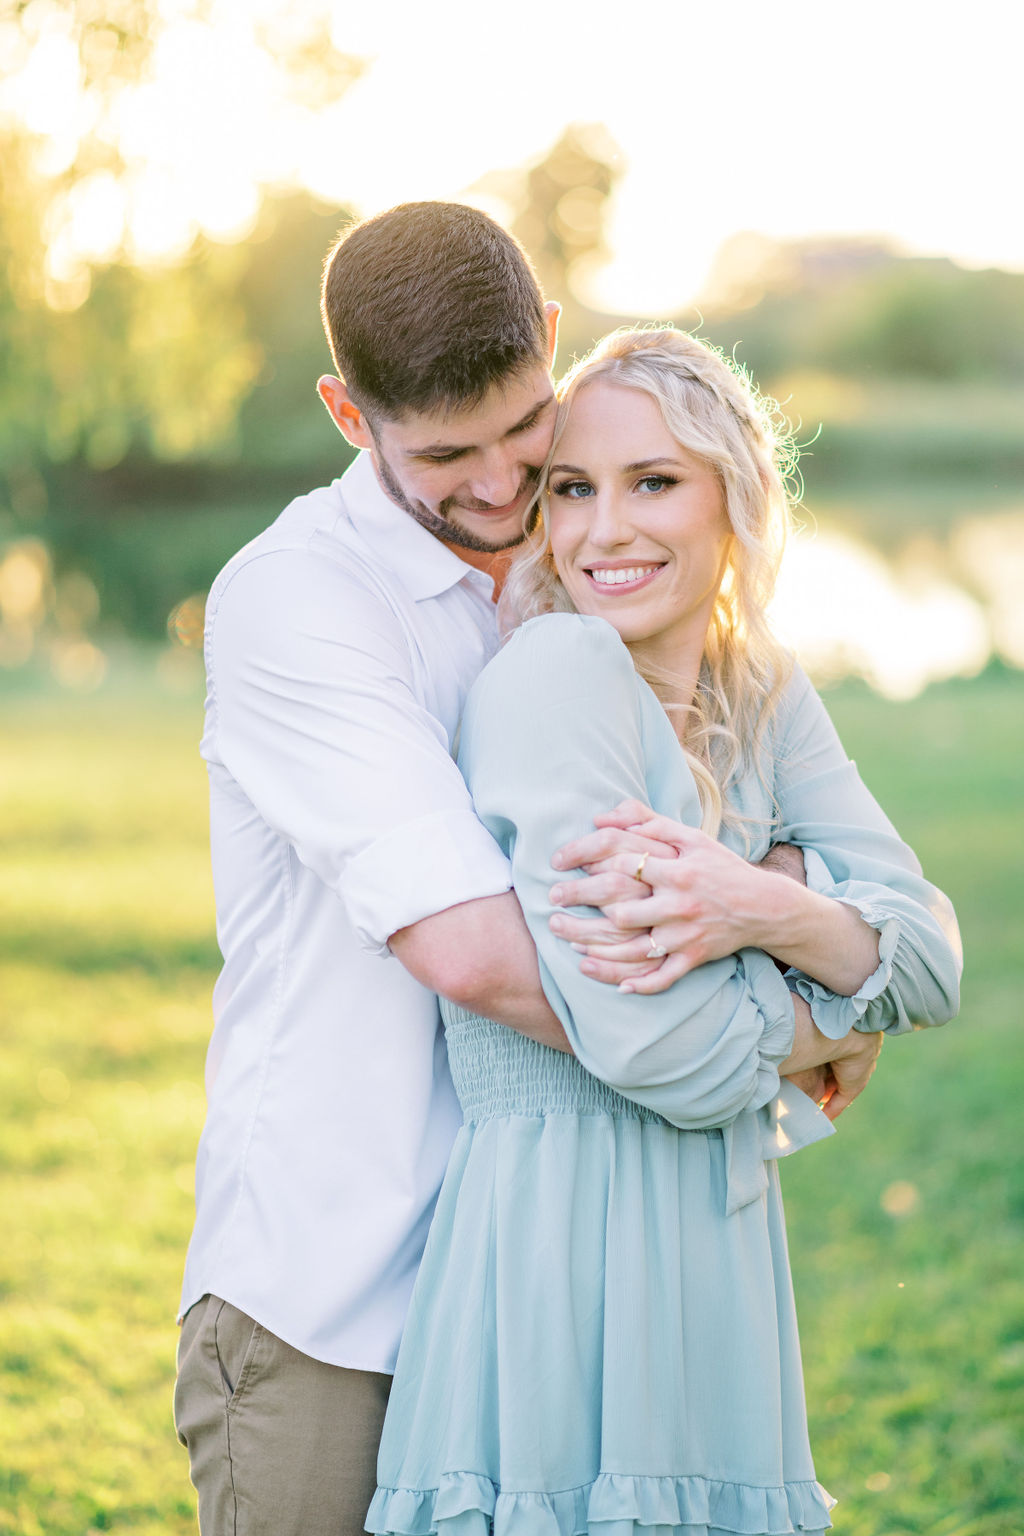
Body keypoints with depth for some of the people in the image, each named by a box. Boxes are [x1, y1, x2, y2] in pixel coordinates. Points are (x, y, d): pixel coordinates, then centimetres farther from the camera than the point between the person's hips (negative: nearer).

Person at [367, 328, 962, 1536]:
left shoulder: (764, 699, 9)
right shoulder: (556, 668, -14)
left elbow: (933, 965, 1)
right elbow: (658, 1051, -20)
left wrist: (772, 915, -18)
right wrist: (811, 998, 0)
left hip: (716, 1247, 7)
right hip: (563, 1247, -7)